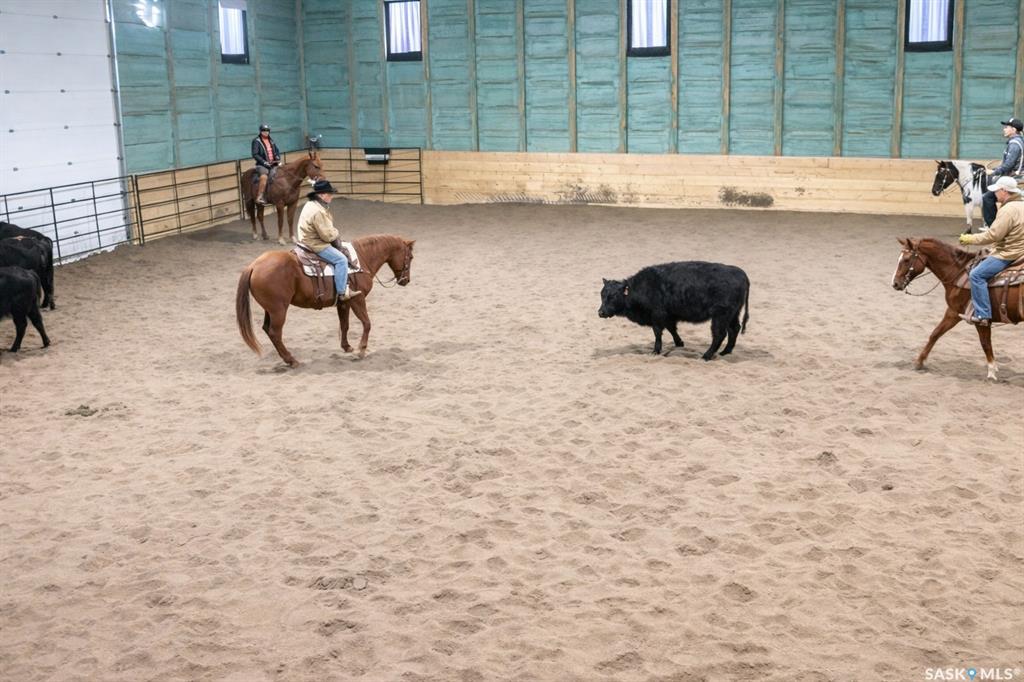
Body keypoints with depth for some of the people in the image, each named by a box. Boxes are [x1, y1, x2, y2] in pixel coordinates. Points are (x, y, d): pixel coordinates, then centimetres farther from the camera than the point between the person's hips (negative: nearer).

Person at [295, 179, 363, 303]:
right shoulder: (318, 212, -27)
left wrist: (333, 232, 7)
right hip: (316, 245, -12)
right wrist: (336, 233, -5)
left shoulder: (310, 205, 8)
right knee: (341, 259, -16)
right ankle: (342, 293, -15)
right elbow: (328, 235, -25)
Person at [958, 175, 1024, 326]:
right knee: (979, 265, 25)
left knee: (976, 275, -16)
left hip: (1009, 255, -11)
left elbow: (993, 235, -22)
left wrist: (970, 239, -12)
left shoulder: (1008, 209, -20)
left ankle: (982, 315, -19)